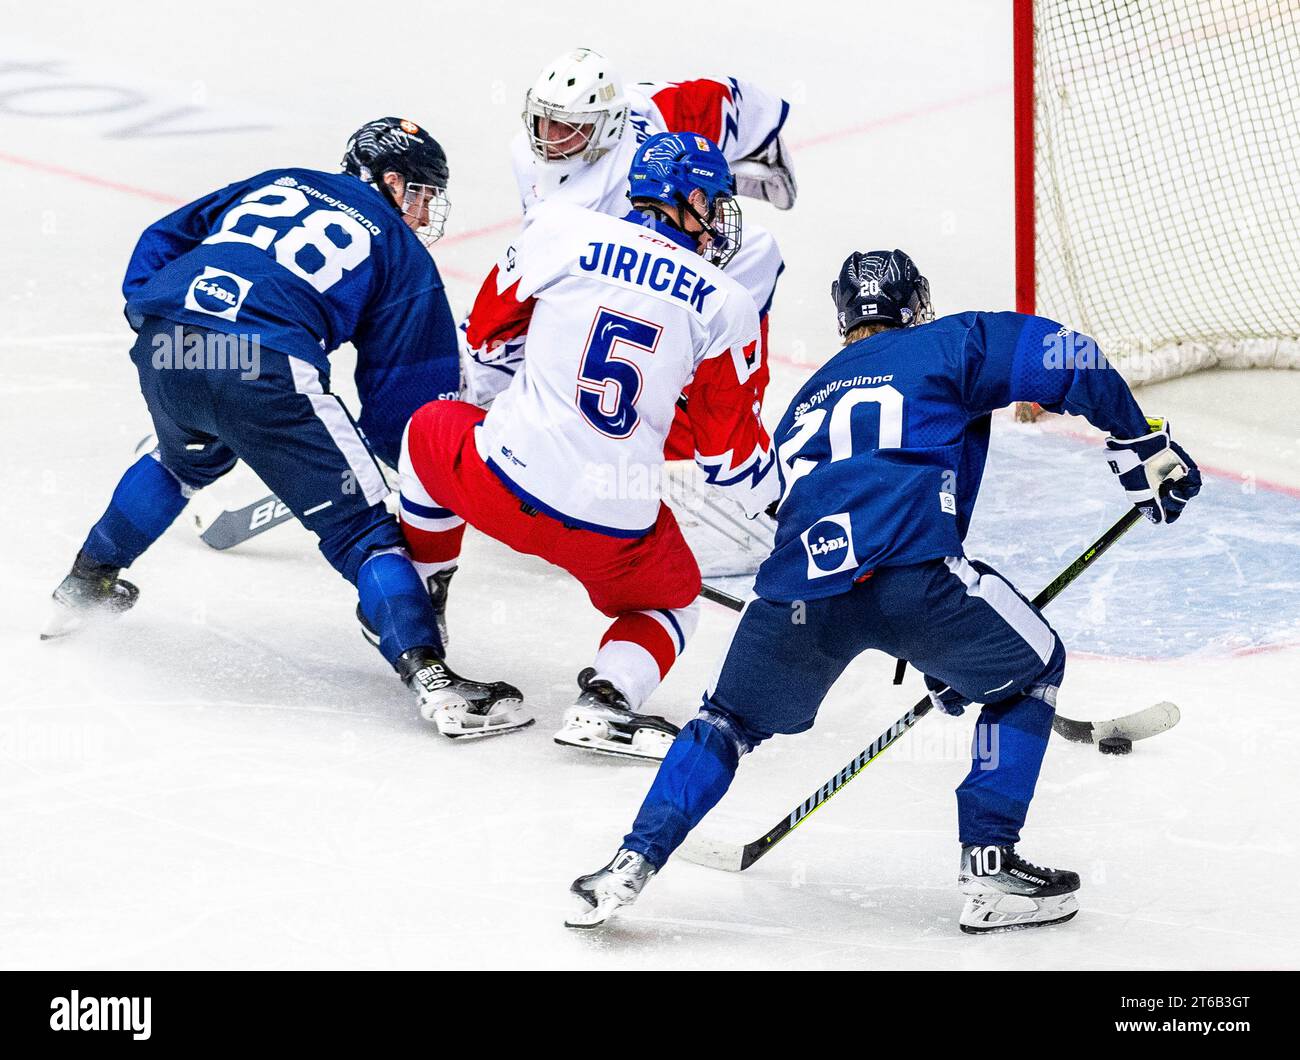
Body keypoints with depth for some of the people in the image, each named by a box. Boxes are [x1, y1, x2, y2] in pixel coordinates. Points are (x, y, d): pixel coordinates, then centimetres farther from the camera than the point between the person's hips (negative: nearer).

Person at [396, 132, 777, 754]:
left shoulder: (562, 230, 0)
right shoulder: (725, 306, 2)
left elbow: (486, 331, 14)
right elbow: (731, 451, 8)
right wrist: (778, 504, 28)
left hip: (501, 485, 1)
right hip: (616, 527, 0)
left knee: (432, 430, 32)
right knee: (667, 600, 29)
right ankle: (608, 696, -1)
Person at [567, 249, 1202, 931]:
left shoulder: (803, 406, 36)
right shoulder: (950, 344, 20)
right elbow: (1067, 359, 7)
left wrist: (936, 661, 46)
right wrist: (1143, 448, 18)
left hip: (797, 592, 5)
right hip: (907, 570, -4)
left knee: (733, 720, 28)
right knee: (1030, 669, 21)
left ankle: (632, 864, 13)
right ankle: (990, 869, 15)